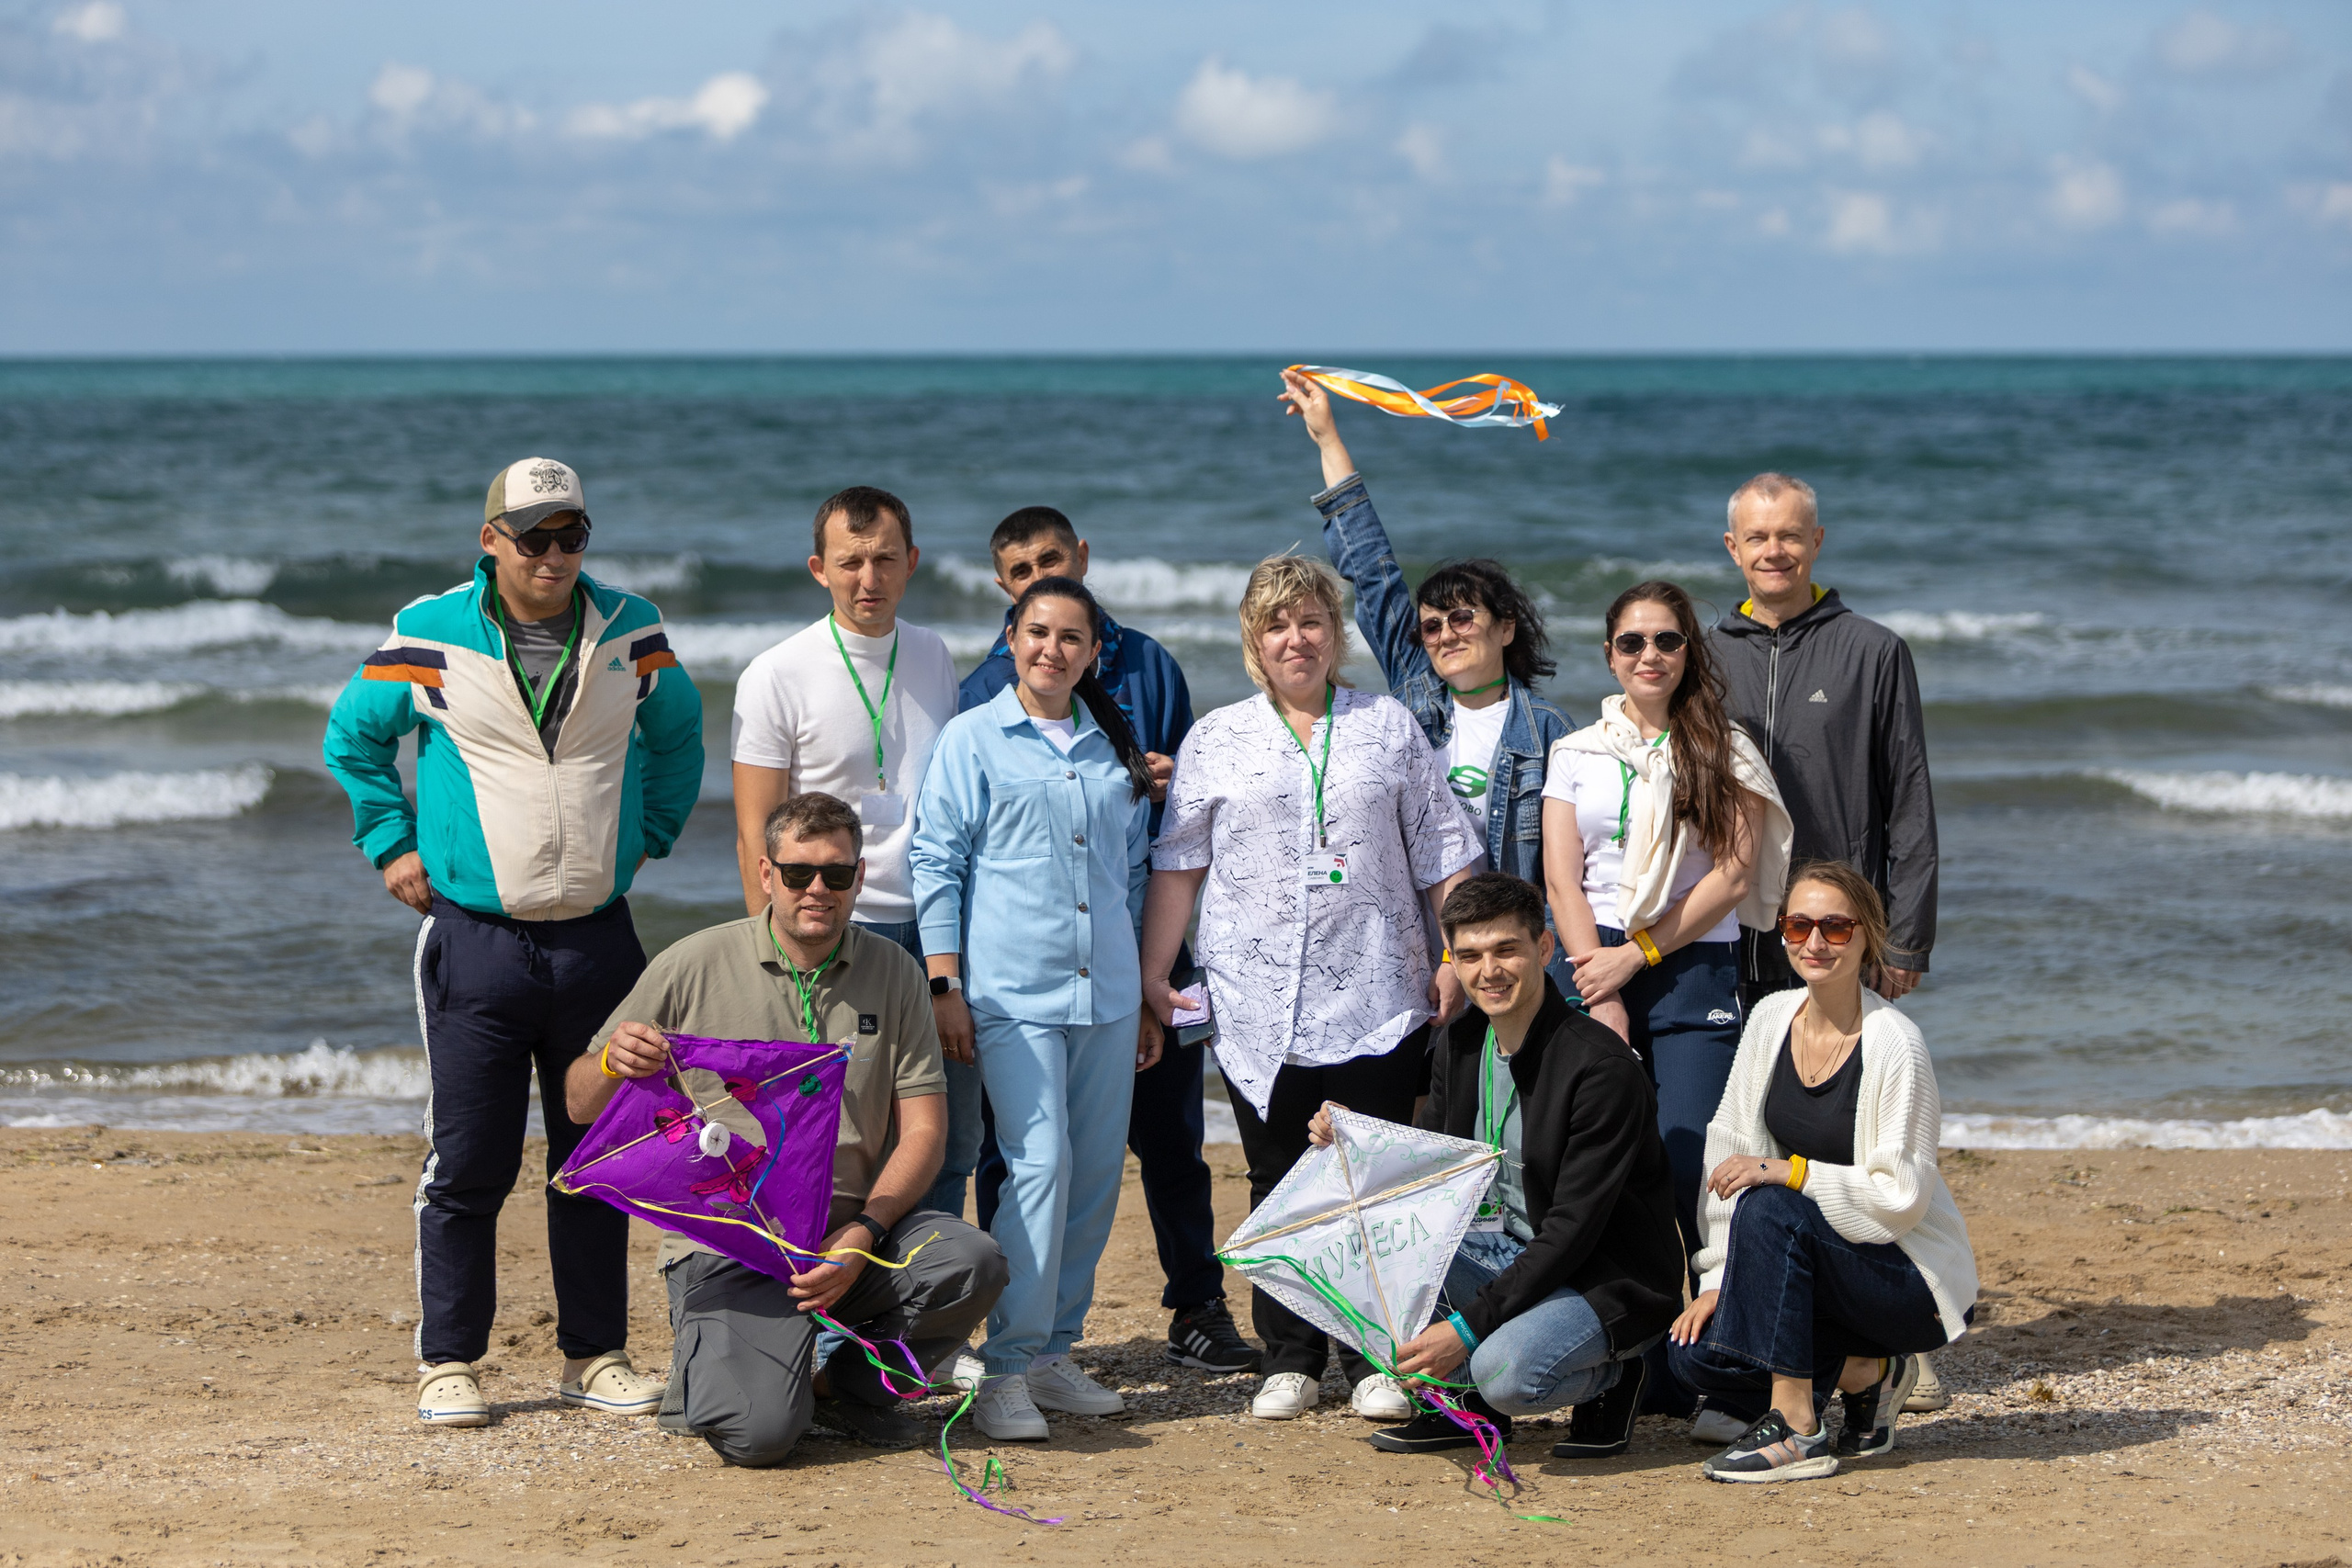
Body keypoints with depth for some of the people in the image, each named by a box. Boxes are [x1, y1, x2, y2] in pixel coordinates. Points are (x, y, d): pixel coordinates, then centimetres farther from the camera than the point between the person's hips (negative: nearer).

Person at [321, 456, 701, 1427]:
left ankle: (595, 1356, 17)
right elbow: (353, 737, 12)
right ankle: (449, 1364, 8)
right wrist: (391, 844, 6)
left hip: (597, 938, 3)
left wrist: (649, 836, 15)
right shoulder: (431, 636, -3)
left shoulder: (630, 635, 4)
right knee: (467, 1165, -2)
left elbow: (677, 734, 23)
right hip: (476, 938, -2)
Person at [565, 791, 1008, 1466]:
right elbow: (582, 1107, 6)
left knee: (972, 1262, -27)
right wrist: (612, 1063, -19)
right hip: (727, 1244, -3)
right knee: (758, 1431, -27)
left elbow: (923, 1128, 3)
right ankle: (707, 1374, 13)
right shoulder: (692, 968, 0)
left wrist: (863, 1235, -13)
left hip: (854, 1234, 3)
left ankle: (841, 1384, 2)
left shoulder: (893, 973, 7)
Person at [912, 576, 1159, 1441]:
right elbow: (936, 862, 1)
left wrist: (1142, 998, 21)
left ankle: (1053, 1351, 15)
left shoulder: (1112, 746, 16)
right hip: (1014, 992, -5)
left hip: (1106, 995, 5)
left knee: (1097, 1173, 4)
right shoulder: (973, 740, 3)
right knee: (1040, 1164, -15)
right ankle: (1005, 1370, -11)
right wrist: (945, 987, -7)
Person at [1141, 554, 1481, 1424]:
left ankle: (1376, 1361, 7)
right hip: (1260, 1007, 1)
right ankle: (1289, 1361, 13)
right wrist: (1151, 972, 5)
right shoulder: (1216, 741, 9)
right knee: (1279, 1185, 5)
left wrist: (1458, 960, 2)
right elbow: (1177, 863, 10)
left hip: (1378, 1001, 0)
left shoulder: (1389, 727, 10)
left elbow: (1441, 855, 10)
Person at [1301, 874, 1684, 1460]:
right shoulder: (1462, 1045, 2)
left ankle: (1610, 1377, 1)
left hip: (1605, 1281, -7)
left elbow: (1573, 1229, -25)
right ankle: (1467, 1405, 2)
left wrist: (1468, 1326, -30)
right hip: (1504, 1252, 8)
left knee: (1505, 1371, -35)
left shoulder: (1602, 1067, -22)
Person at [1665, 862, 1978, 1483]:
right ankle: (1869, 1373, 7)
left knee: (1769, 1207, -31)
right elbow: (1732, 1151, 1)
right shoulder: (1772, 1018, 1)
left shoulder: (1894, 1045, -18)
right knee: (1697, 1353, -16)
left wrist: (1786, 1172, -28)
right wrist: (1719, 1281, -5)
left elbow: (1900, 1196, -20)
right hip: (1813, 1264, 6)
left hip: (1913, 1279, -6)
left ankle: (1797, 1431, -24)